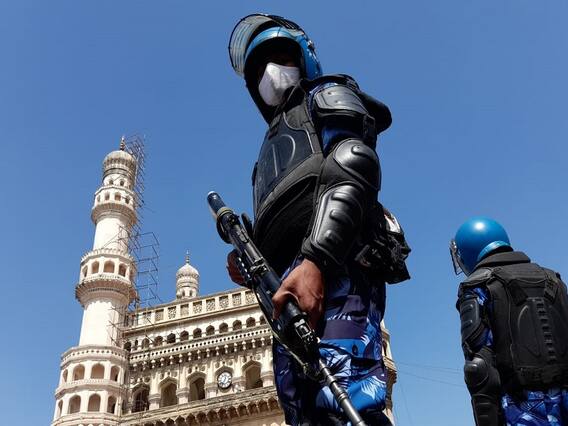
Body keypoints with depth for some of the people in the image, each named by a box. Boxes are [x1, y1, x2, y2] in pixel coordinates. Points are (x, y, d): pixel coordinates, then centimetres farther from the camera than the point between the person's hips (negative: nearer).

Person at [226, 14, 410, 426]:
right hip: (290, 287, 8)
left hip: (334, 268, -8)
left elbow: (354, 170, -5)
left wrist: (315, 262, -20)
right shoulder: (278, 139, 41)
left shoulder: (326, 96, 18)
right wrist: (247, 262, 10)